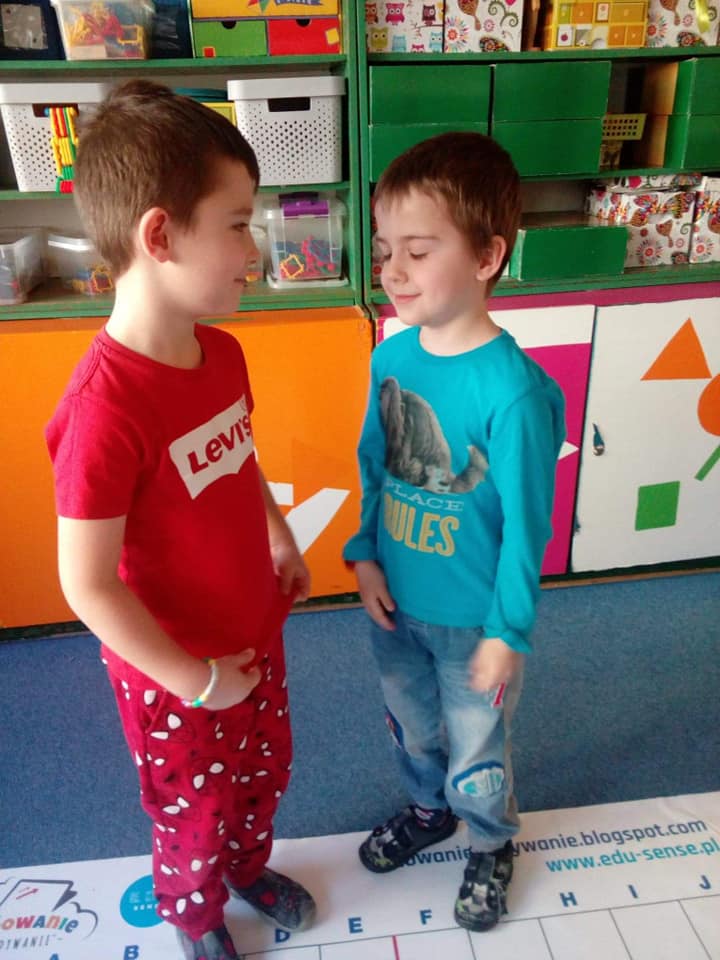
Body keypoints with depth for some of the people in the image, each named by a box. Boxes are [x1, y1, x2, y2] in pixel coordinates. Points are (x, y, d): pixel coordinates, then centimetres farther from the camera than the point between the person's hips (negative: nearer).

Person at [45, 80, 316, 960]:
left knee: (261, 774, 29)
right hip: (175, 675, -6)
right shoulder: (105, 409, -33)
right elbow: (88, 588, -26)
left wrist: (281, 540, 8)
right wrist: (194, 681, -18)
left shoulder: (221, 354, -8)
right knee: (195, 810, 22)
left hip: (254, 632, 7)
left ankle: (250, 867, 60)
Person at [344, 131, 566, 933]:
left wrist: (507, 633, -13)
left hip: (473, 617, -5)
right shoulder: (390, 356, -9)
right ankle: (428, 808, 59)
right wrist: (365, 555, -1)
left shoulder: (514, 391, -28)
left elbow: (525, 526, -19)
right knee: (411, 727, 29)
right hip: (395, 600, 6)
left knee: (476, 750, 21)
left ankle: (490, 845, 51)